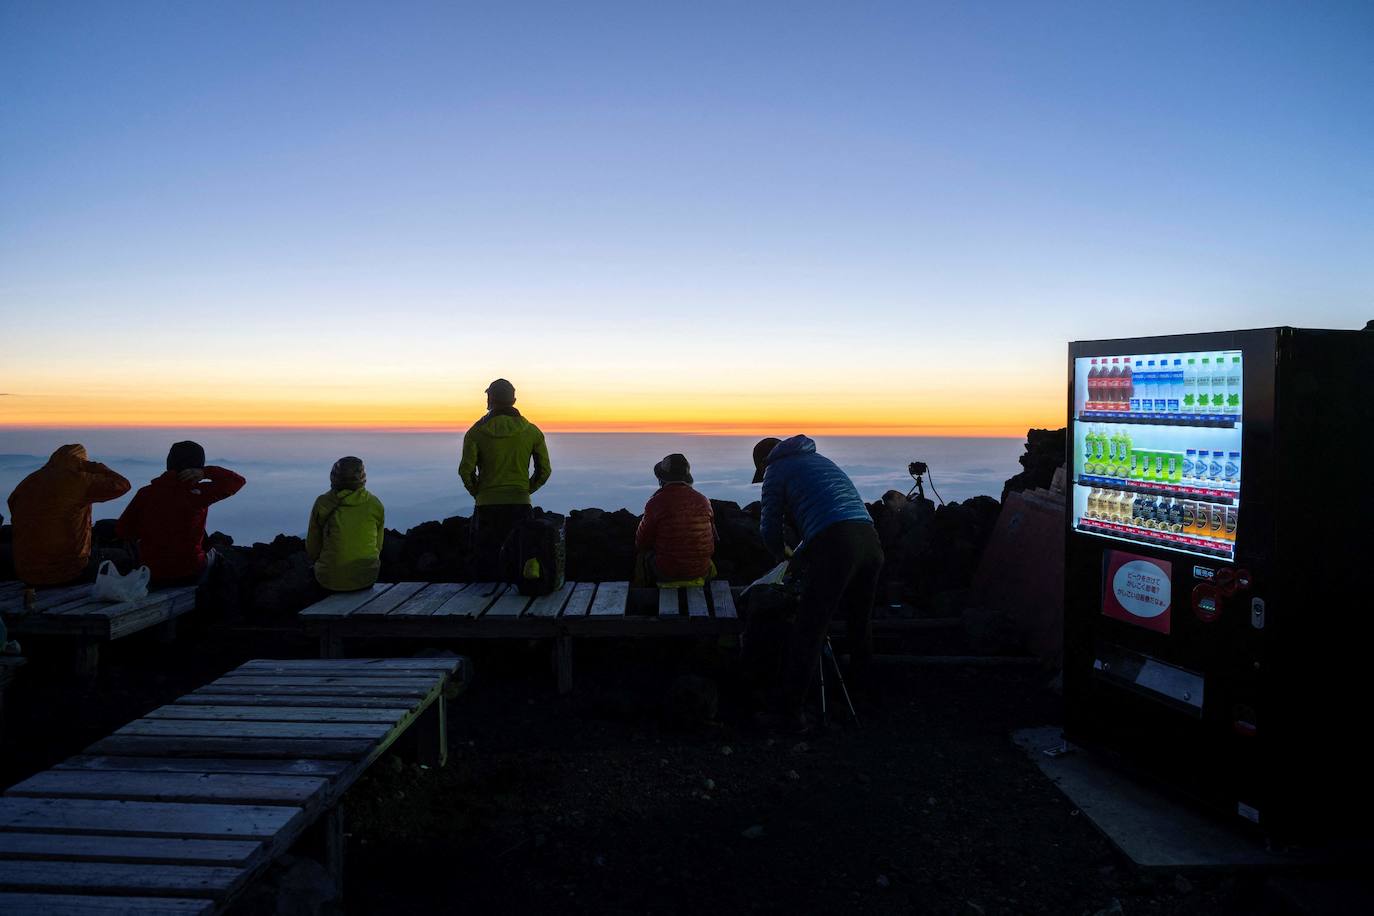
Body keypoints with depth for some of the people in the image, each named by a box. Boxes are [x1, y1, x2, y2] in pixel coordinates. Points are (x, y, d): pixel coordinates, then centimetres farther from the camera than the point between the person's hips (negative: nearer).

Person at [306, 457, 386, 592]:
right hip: (367, 578, 1)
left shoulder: (322, 503, -6)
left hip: (330, 578, -1)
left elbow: (312, 550, 3)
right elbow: (377, 546, 6)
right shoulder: (375, 505, -3)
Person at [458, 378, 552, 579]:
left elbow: (466, 470, -8)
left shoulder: (476, 432, -3)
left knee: (486, 565, 7)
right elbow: (545, 470, 4)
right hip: (520, 504, 1)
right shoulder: (531, 431, 2)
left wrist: (478, 493, 8)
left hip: (487, 505, -1)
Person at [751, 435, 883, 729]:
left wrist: (783, 554, 34)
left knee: (808, 630, -2)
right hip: (871, 539, 7)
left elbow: (770, 528, 14)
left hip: (835, 545, -7)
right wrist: (798, 557, 42)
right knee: (860, 623, 24)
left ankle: (790, 710, 0)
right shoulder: (820, 459, 33)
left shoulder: (777, 470, 13)